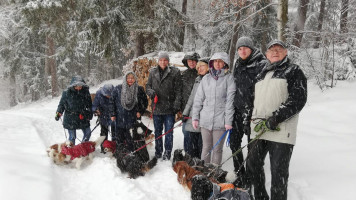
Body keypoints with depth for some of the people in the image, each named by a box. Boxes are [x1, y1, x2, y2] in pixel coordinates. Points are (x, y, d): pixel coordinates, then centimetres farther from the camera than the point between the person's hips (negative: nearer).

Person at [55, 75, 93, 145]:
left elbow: (89, 104, 11)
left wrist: (90, 114, 4)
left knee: (88, 133, 11)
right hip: (70, 119, -4)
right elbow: (61, 104, -1)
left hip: (83, 118, 4)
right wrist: (59, 113, -14)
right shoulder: (66, 92, -9)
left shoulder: (85, 92, 0)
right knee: (72, 137, 1)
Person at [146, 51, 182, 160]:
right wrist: (151, 92, -7)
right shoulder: (153, 72, 8)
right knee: (157, 131, 14)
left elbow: (178, 90, -5)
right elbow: (148, 86, 16)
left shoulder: (175, 72, -3)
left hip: (169, 108, -3)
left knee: (169, 131, 1)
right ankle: (158, 152, 26)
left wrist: (176, 105, -12)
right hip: (157, 107, 4)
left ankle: (167, 153, 10)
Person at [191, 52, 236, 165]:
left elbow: (230, 100, -6)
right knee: (206, 147, 10)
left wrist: (228, 121, -11)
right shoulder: (206, 78, 10)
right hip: (205, 120, 3)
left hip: (220, 121, -3)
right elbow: (198, 99, 11)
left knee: (217, 149, 6)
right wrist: (195, 117, 6)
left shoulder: (229, 78, -1)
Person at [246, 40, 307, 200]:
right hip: (259, 130, 7)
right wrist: (255, 120, 14)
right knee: (253, 165, 13)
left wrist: (274, 119, -17)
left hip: (281, 131, -7)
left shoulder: (293, 71, 1)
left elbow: (298, 100, -10)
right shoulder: (262, 74, 21)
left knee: (279, 172, -3)